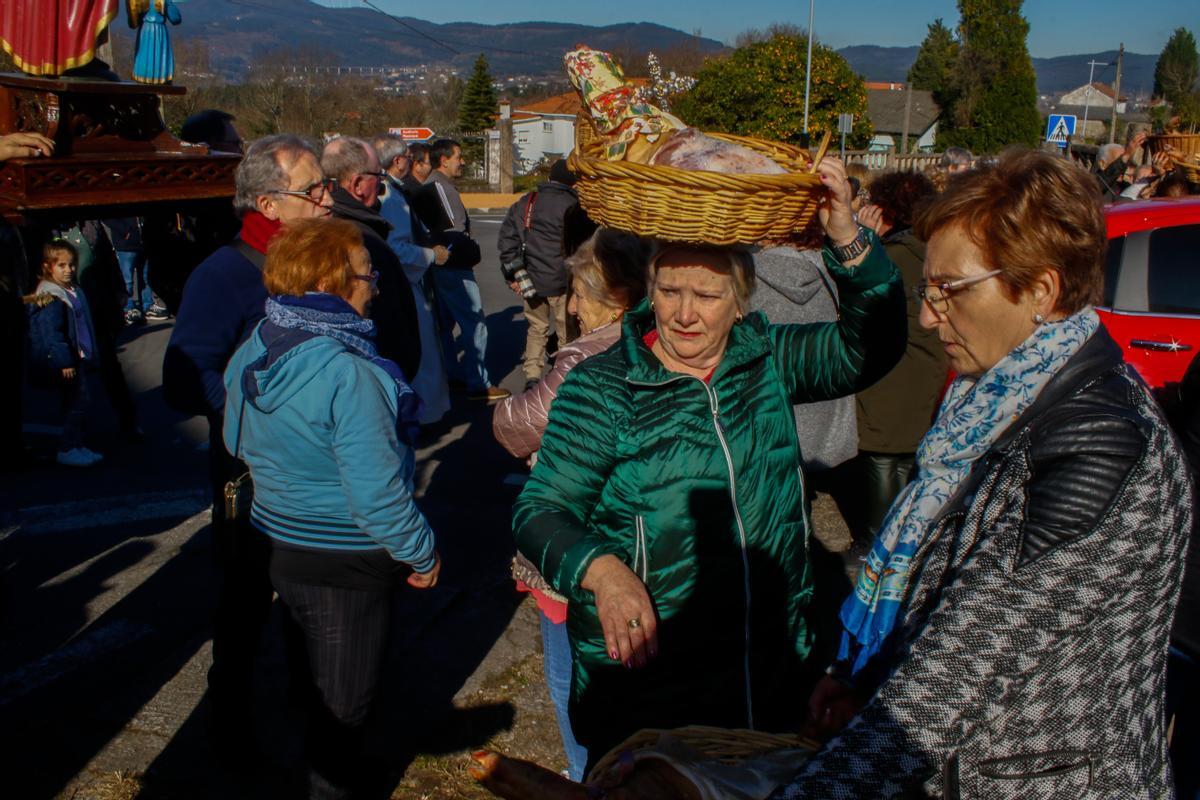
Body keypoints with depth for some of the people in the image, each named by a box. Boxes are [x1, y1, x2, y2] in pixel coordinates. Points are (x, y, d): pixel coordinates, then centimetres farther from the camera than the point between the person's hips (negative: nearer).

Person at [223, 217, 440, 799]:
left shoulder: (251, 353, -3)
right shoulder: (348, 374, -29)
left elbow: (237, 443, 12)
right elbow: (377, 491, -28)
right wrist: (421, 553, -13)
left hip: (278, 548, 8)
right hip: (345, 565, -8)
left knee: (316, 676, 30)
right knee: (344, 701, 13)